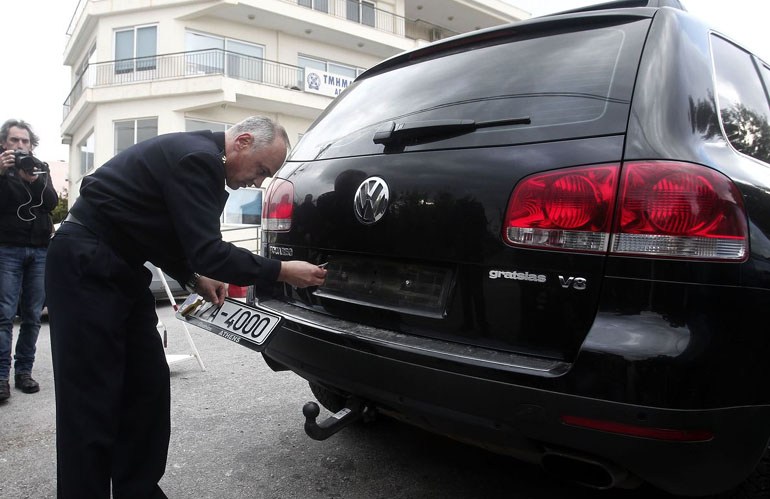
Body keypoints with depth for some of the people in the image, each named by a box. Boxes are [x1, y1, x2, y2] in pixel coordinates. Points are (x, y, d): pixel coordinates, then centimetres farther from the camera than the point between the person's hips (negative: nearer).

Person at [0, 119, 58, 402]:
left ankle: (24, 371, 8)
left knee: (32, 316, 2)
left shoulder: (40, 168, 14)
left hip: (40, 250, 2)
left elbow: (53, 202, 0)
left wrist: (34, 181, -17)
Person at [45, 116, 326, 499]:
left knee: (147, 387, 9)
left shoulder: (199, 156, 11)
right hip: (86, 267, -10)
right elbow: (209, 252, -26)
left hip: (118, 268, 10)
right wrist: (282, 271, -17)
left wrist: (195, 279, 8)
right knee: (92, 400, -6)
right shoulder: (196, 158, -20)